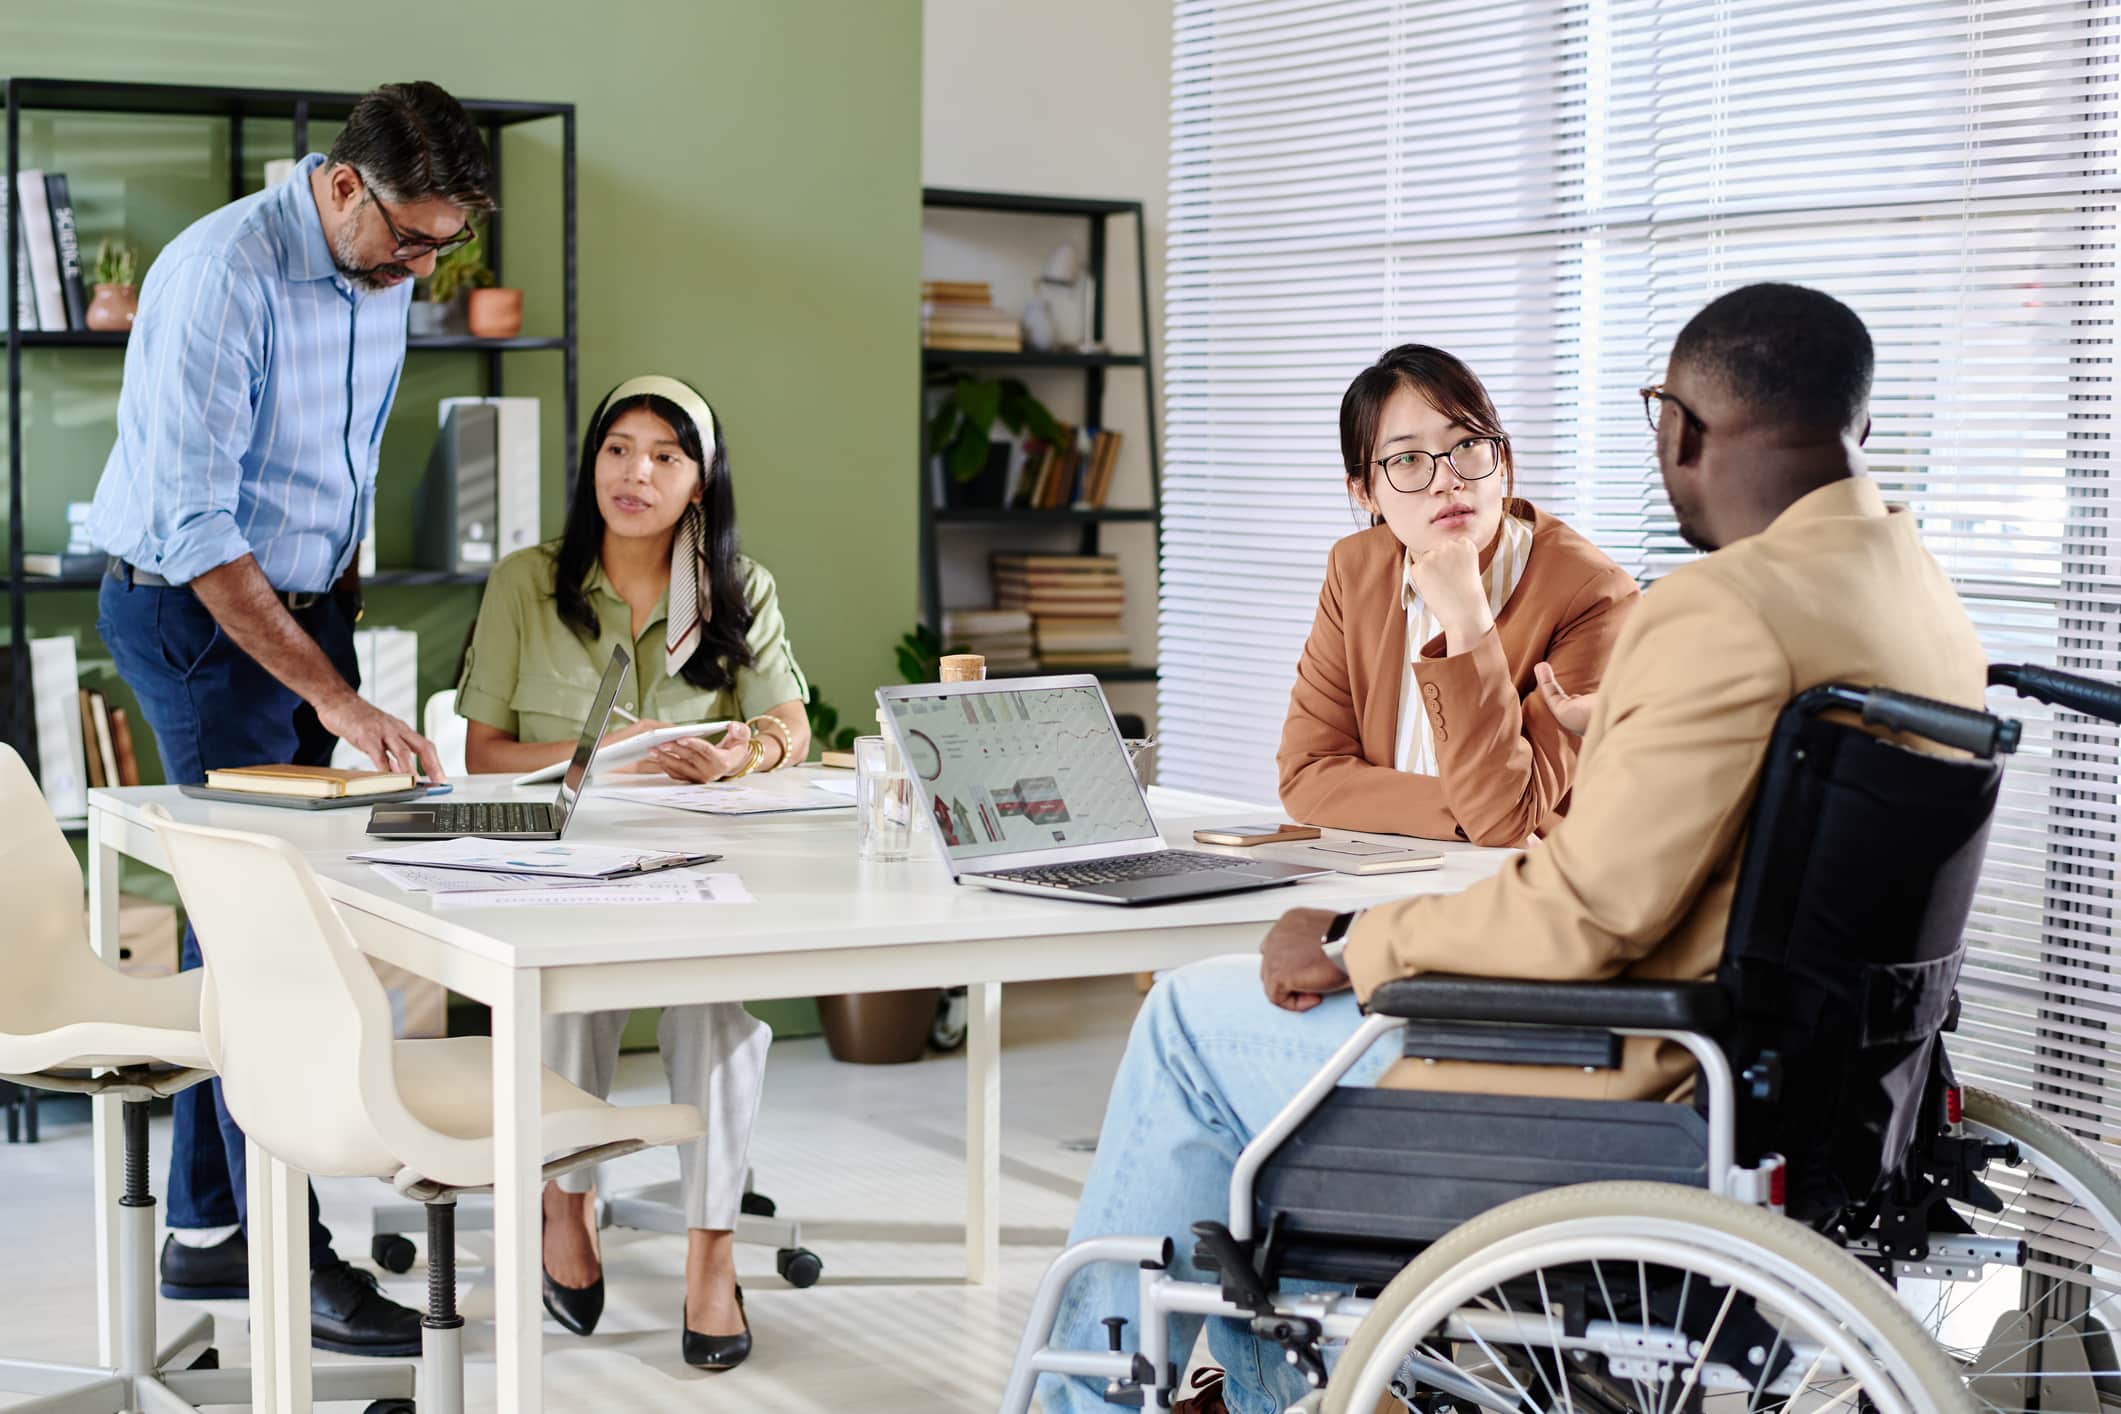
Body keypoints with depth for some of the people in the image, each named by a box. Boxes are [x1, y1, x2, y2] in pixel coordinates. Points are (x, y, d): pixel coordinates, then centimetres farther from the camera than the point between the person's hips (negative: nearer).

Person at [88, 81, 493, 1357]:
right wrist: (337, 701, -30)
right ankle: (290, 1256, -7)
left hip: (302, 597, 8)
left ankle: (208, 1228, 18)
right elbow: (196, 531, -27)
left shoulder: (382, 273, 3)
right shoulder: (224, 277, -23)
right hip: (194, 610, -8)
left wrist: (343, 575, 14)